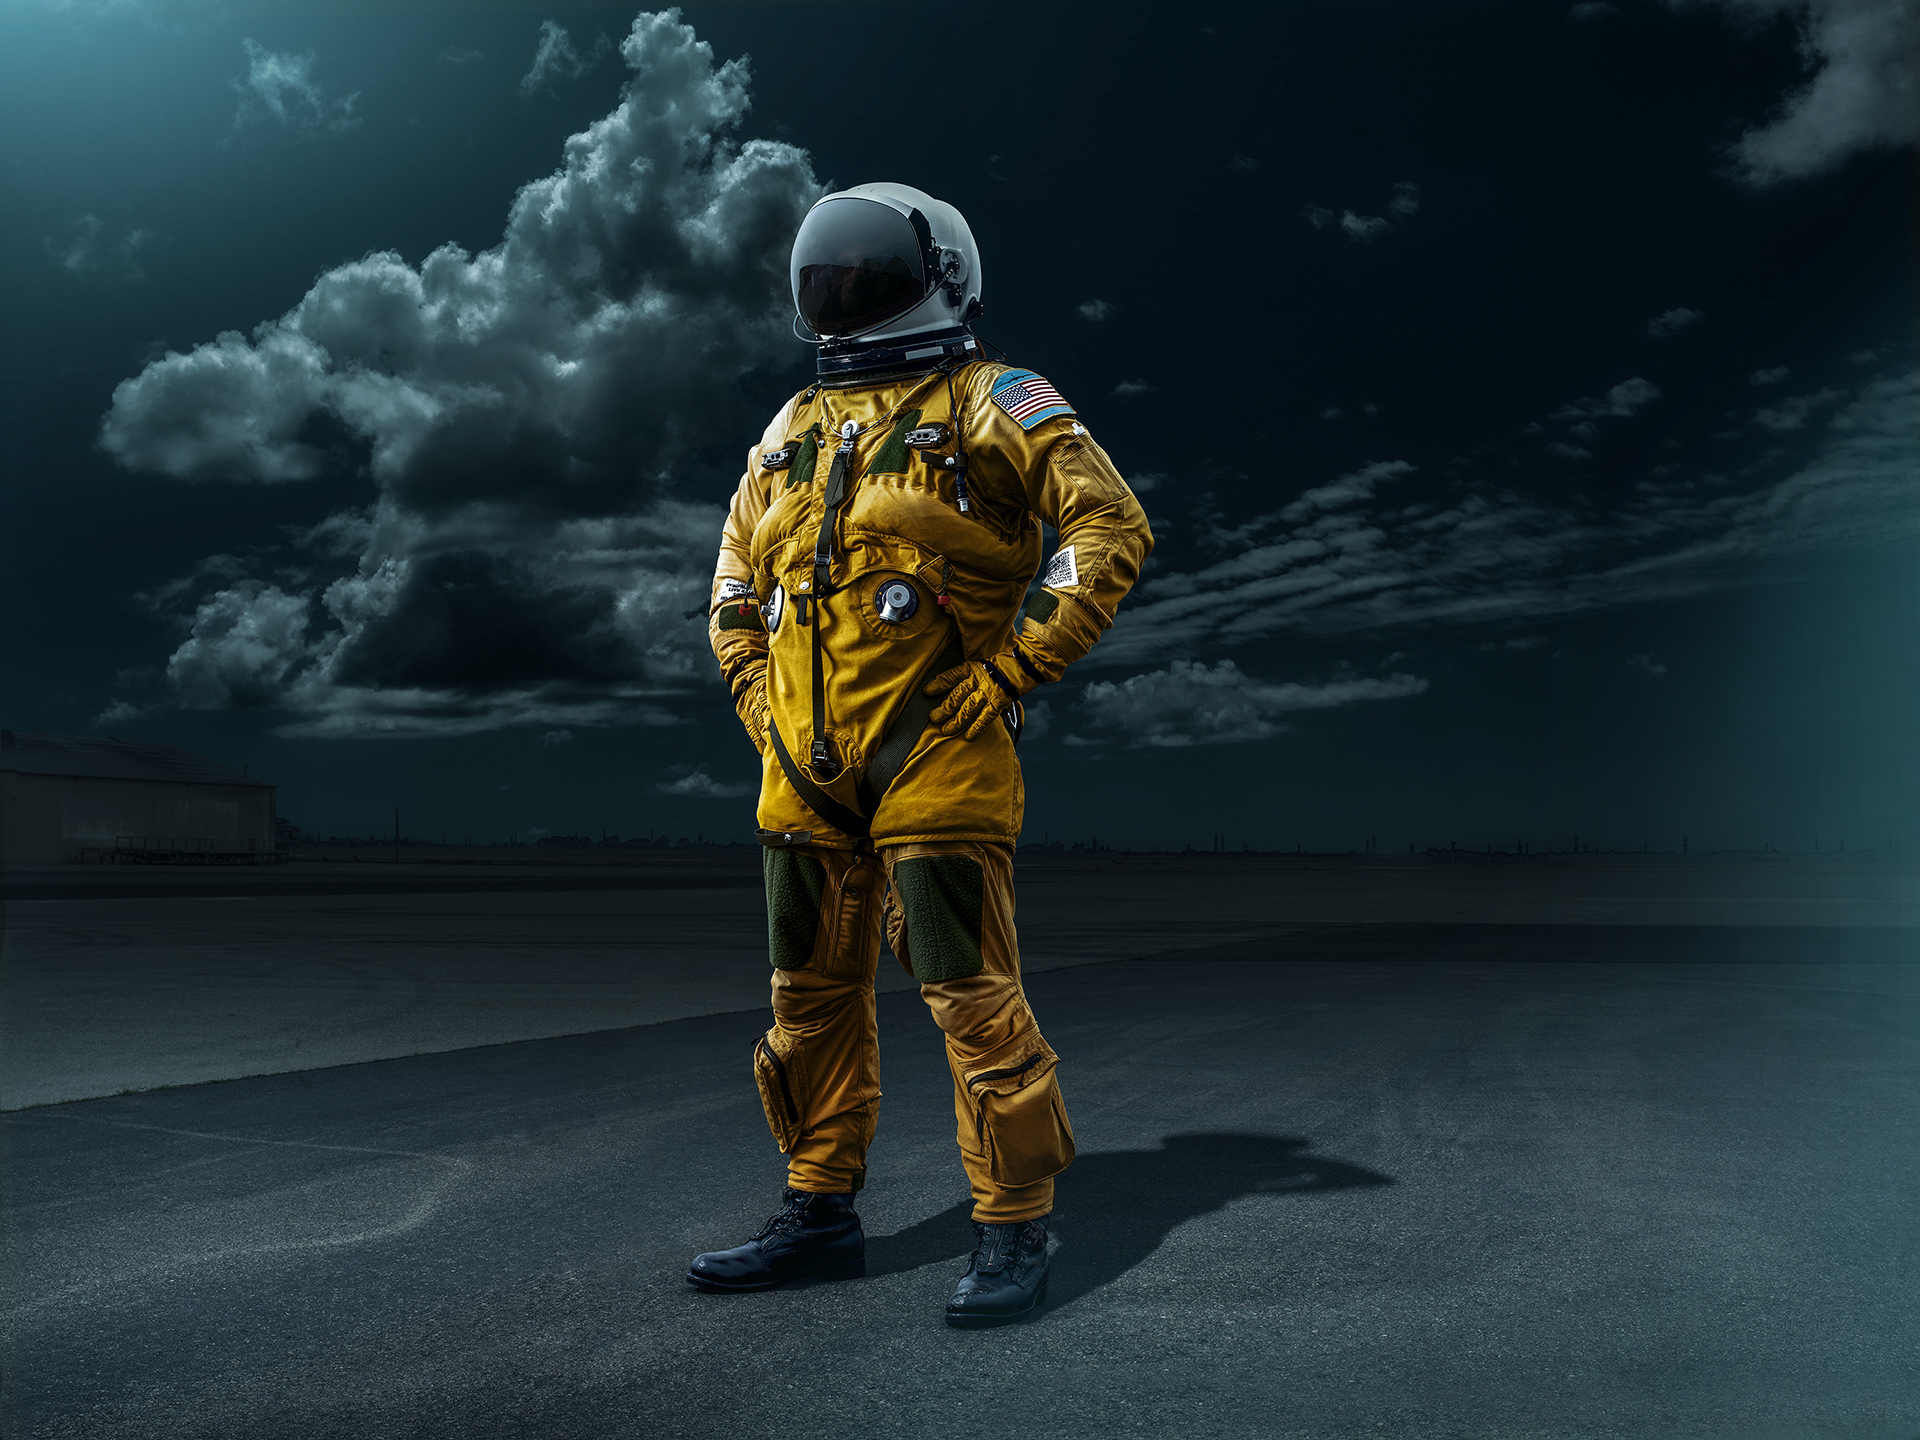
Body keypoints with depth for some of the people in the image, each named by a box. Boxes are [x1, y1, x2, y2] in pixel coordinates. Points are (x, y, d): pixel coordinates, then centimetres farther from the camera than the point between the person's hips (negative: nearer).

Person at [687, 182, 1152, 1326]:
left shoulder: (991, 406, -1)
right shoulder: (796, 429, 17)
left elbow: (1112, 529, -9)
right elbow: (736, 576, 26)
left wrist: (1011, 674, -13)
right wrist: (758, 694, 11)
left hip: (934, 758, -7)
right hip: (807, 765, 7)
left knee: (973, 995, -6)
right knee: (815, 994, 12)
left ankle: (1015, 1231, 7)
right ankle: (822, 1213, 26)